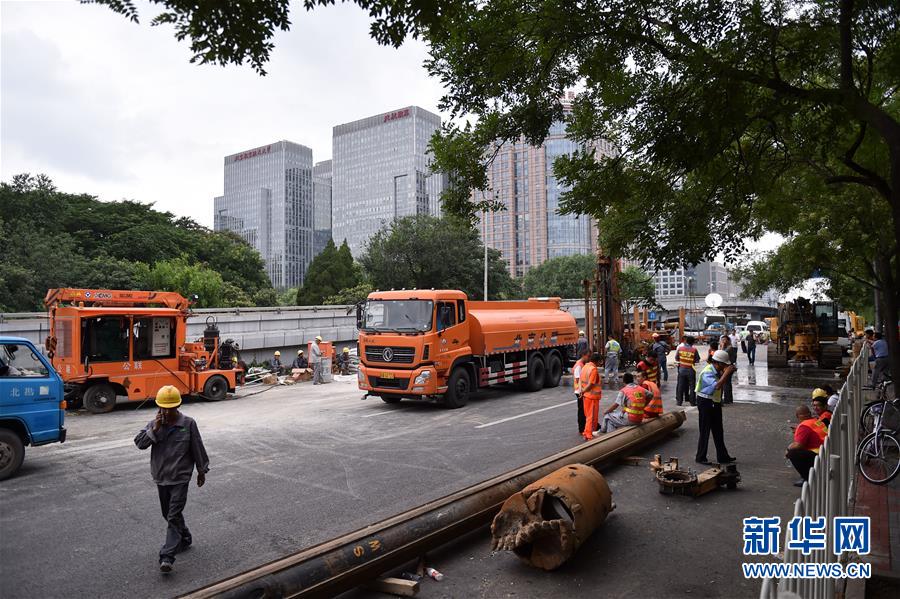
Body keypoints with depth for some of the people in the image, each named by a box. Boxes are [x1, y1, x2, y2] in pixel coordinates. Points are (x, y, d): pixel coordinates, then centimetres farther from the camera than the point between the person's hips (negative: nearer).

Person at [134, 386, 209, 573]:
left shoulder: (188, 424, -10)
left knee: (174, 517, -8)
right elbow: (139, 443, -8)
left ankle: (167, 556, -9)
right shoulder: (155, 424, 0)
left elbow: (197, 448, -3)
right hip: (161, 478, 5)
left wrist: (202, 471, 3)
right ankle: (185, 538, 39)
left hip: (180, 478, -5)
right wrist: (154, 429, -21)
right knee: (169, 514, 18)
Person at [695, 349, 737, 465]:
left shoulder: (717, 371, 5)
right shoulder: (707, 373, -23)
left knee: (718, 431, 15)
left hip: (715, 402, 9)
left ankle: (722, 456, 24)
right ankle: (701, 458, 10)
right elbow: (717, 386, -37)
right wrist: (726, 372, -30)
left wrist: (728, 373, 3)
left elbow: (723, 383, 18)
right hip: (705, 402, -9)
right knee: (705, 431, -1)